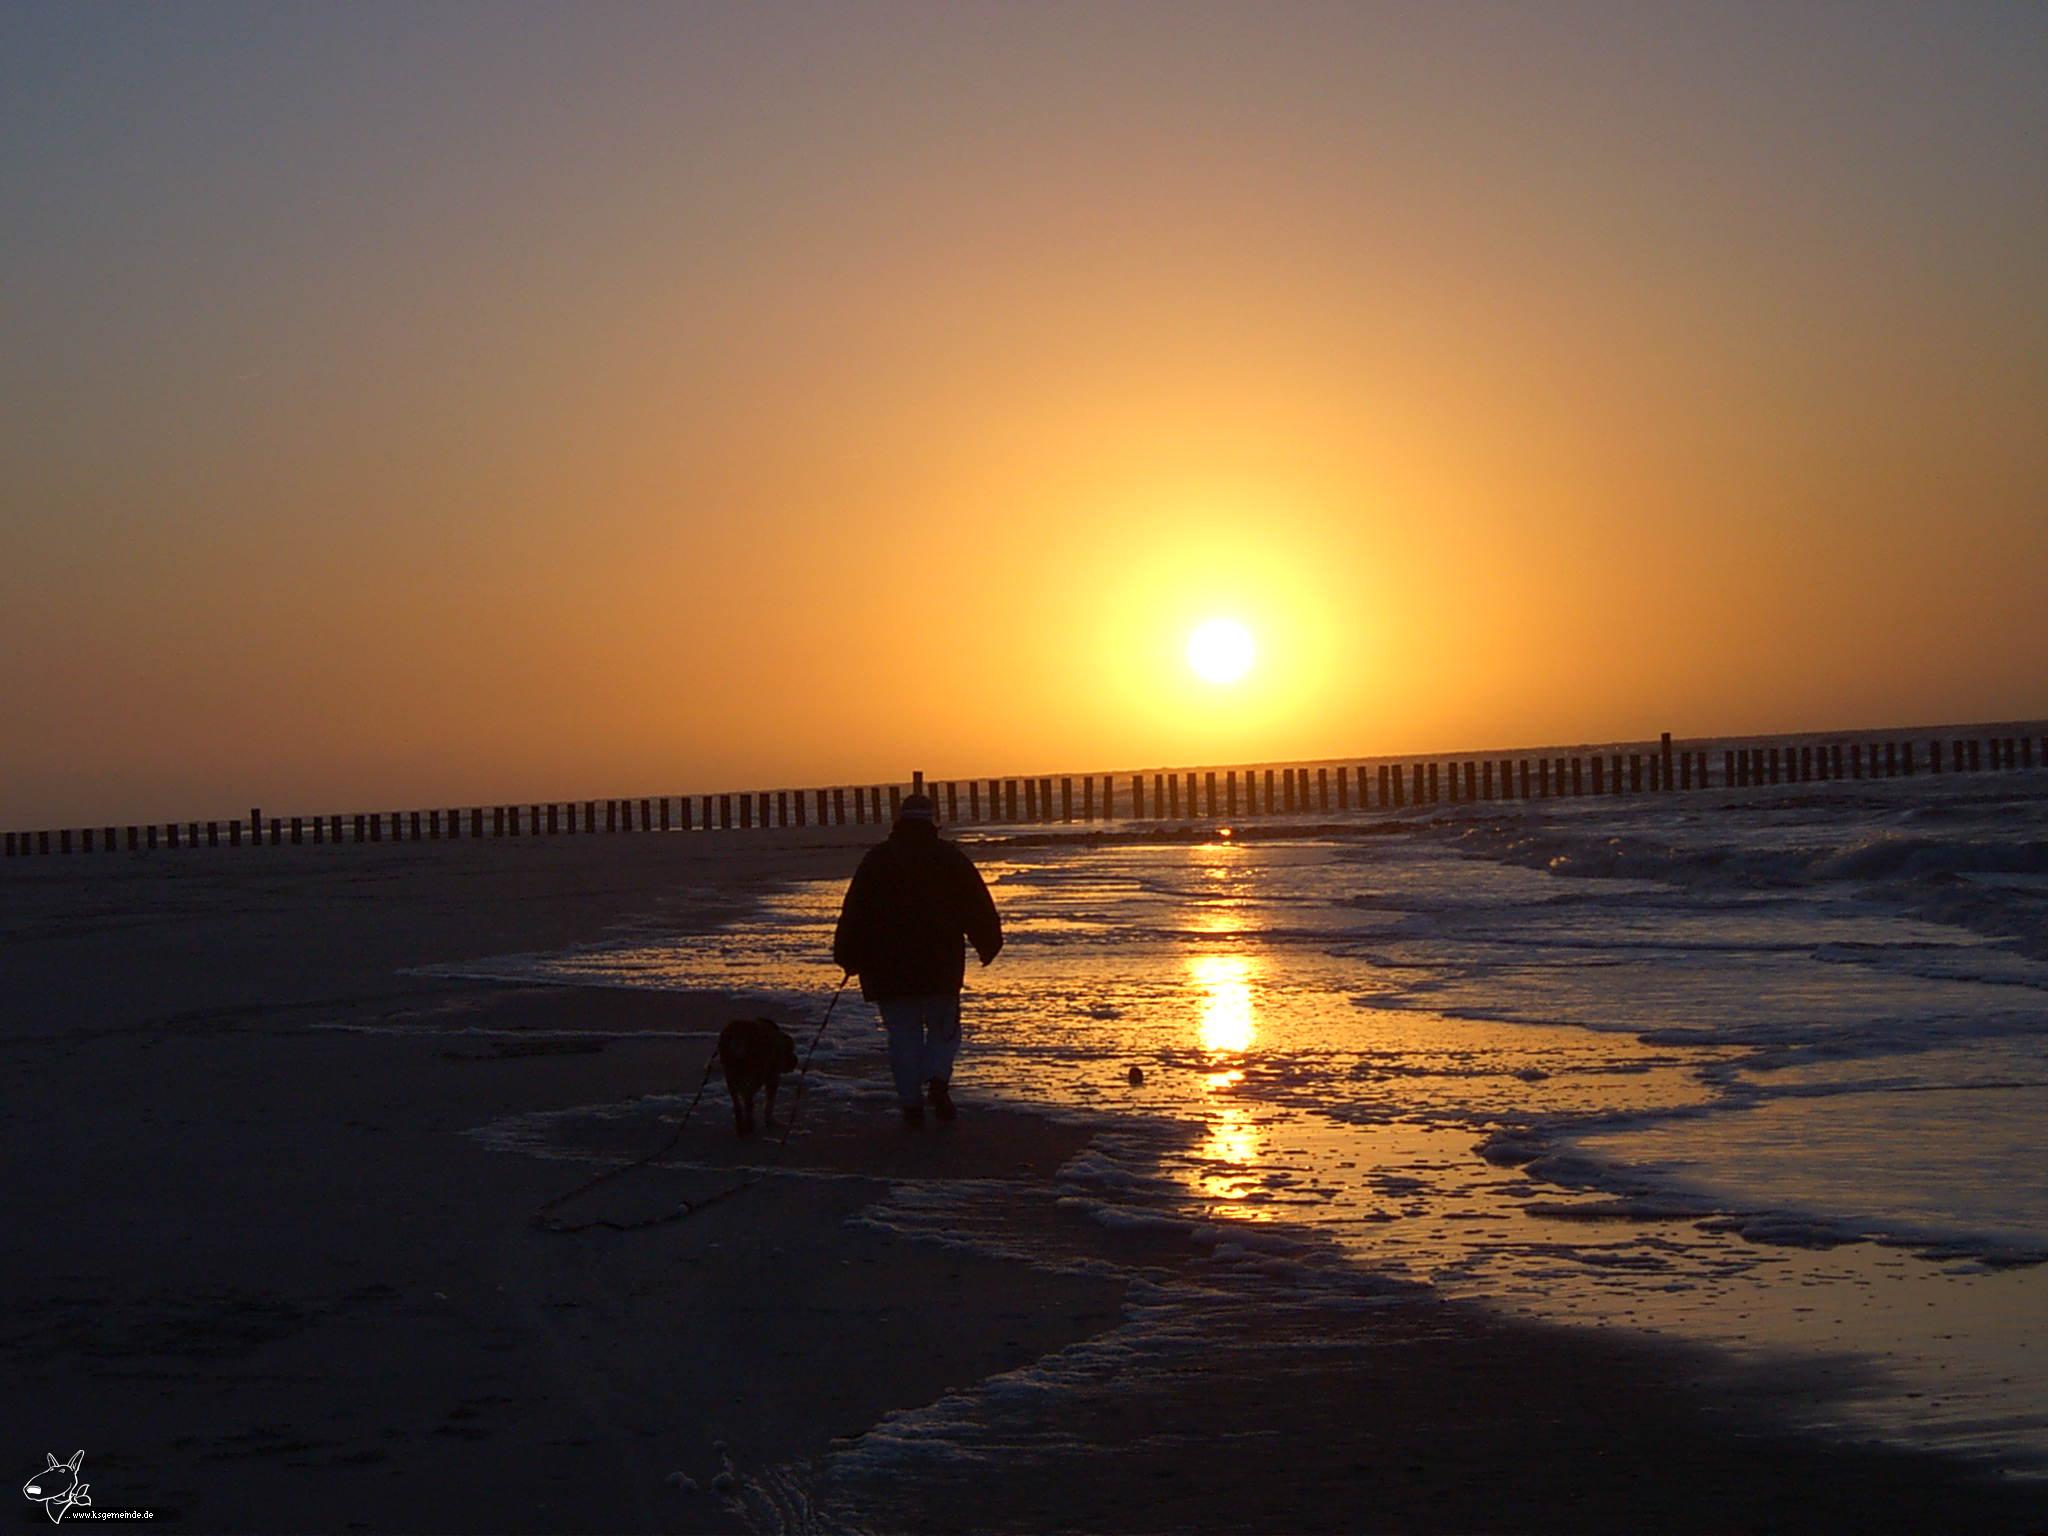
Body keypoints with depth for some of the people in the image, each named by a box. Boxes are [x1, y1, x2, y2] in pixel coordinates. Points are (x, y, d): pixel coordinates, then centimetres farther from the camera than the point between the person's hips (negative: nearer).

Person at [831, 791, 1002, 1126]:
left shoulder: (877, 859, 2)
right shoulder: (951, 858, 3)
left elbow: (854, 911, 0)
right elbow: (979, 907, 5)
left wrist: (848, 957, 6)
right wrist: (988, 946, 17)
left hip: (889, 968, 0)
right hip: (940, 967, 0)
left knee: (903, 1035, 6)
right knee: (943, 1029, 12)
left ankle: (911, 1102, 2)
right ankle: (938, 1078, -12)